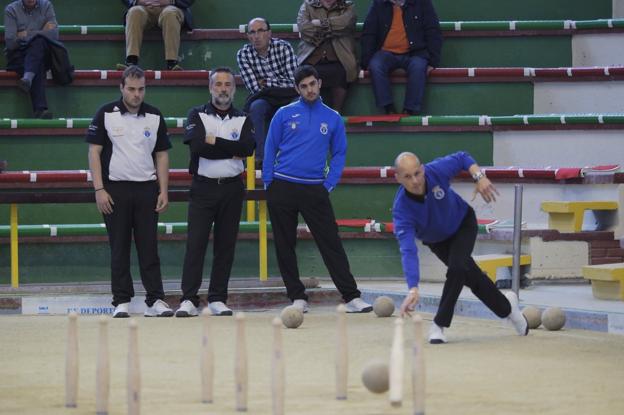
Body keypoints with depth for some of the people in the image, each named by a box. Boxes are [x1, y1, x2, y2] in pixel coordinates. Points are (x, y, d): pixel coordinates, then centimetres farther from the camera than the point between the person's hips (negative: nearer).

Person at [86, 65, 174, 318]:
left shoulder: (155, 117, 7)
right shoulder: (106, 114, -1)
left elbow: (162, 155, 10)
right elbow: (94, 152, -2)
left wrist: (163, 191, 2)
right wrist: (99, 189, -10)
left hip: (147, 189, 2)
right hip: (115, 189, -2)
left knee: (149, 248, 1)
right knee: (119, 249, 2)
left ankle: (155, 301, 2)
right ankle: (121, 302, 7)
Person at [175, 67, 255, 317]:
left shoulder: (242, 120, 9)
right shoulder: (197, 115, 3)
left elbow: (248, 147, -10)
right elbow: (197, 146, -16)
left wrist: (214, 141, -12)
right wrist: (232, 151, -10)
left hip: (232, 188, 2)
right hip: (204, 187, -2)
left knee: (226, 246, 4)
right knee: (195, 244, -9)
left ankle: (218, 300, 9)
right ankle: (188, 300, -10)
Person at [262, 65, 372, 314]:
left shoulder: (333, 118, 7)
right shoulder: (285, 114, 3)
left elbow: (339, 154, 11)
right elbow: (270, 150, 6)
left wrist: (329, 185, -1)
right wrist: (269, 185, 0)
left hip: (315, 190, 0)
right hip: (283, 188, 0)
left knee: (331, 244, -7)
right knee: (285, 246, 4)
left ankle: (352, 298, -9)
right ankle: (297, 298, 13)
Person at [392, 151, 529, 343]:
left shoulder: (436, 170, -35)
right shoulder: (401, 209, -38)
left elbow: (462, 158, -13)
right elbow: (408, 251, -45)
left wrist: (479, 176, -30)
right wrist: (413, 289, -55)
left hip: (463, 222, -1)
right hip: (437, 240, 1)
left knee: (456, 267, -24)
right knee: (472, 276, 6)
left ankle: (439, 325, -10)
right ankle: (506, 308, 34)